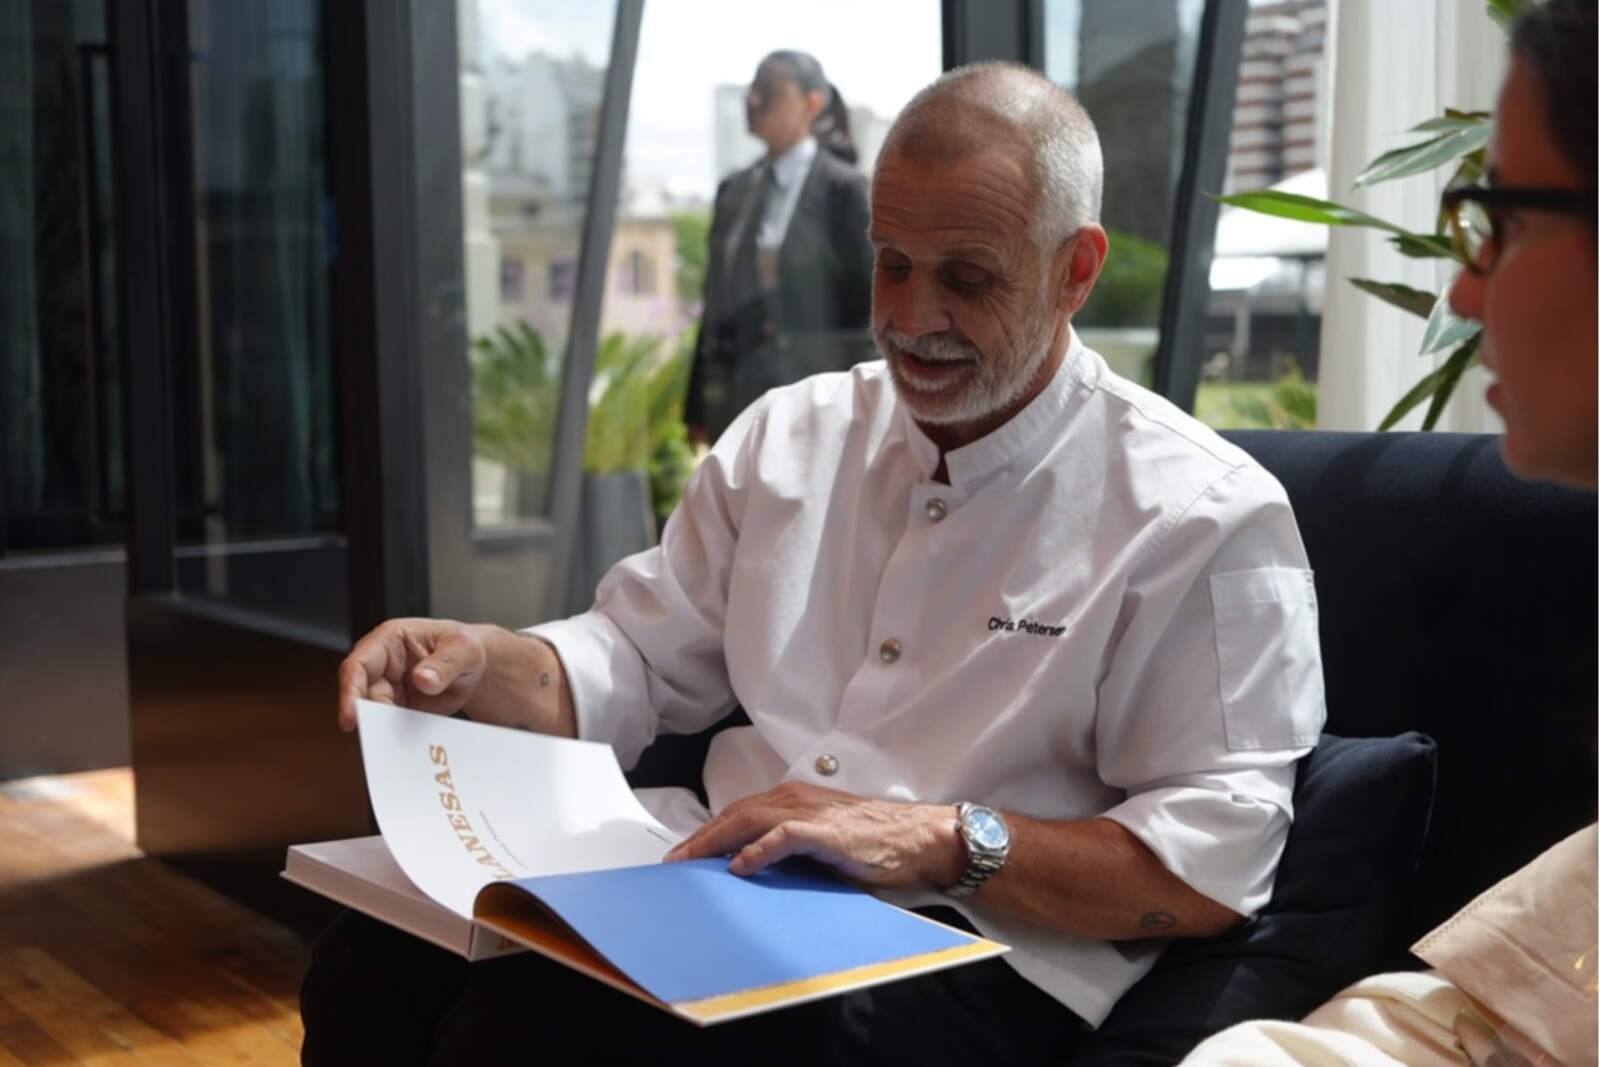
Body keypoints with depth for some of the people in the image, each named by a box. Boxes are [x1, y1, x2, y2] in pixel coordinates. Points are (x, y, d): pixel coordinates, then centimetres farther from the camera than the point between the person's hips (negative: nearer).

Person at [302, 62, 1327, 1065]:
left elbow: (1214, 859, -9)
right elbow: (638, 661, 19)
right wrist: (480, 664, -1)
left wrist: (938, 839, -18)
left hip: (967, 951, -5)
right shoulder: (789, 435, 15)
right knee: (376, 960, -23)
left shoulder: (1202, 519, -4)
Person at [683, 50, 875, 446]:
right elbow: (717, 303, 16)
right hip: (738, 405, 6)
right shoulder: (734, 191, 14)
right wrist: (698, 409, 14)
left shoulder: (843, 189, -3)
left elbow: (873, 302, -6)